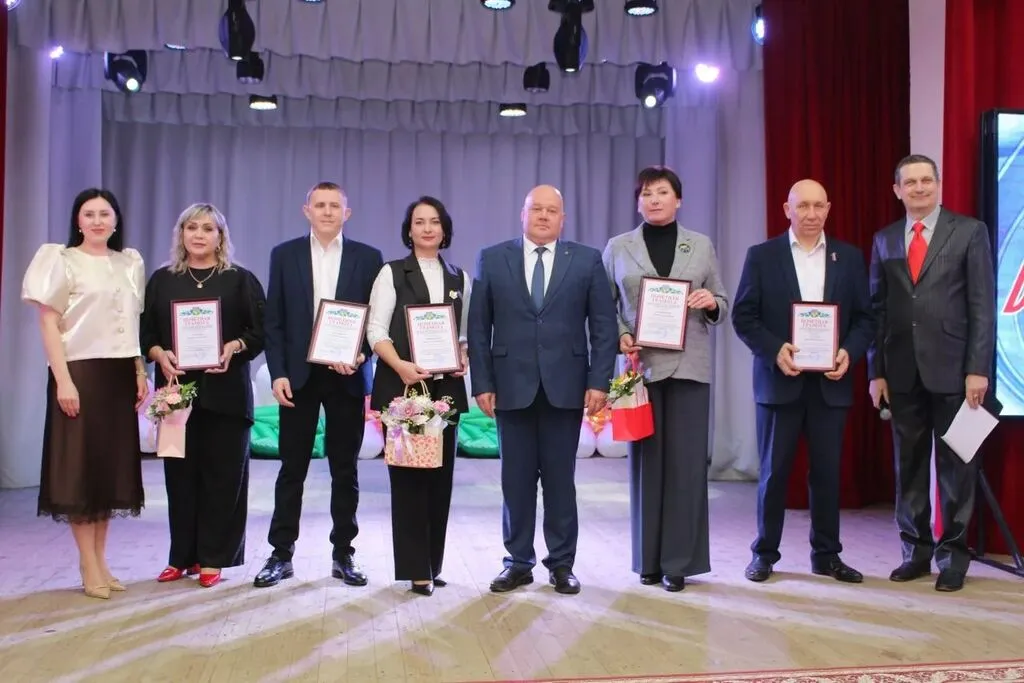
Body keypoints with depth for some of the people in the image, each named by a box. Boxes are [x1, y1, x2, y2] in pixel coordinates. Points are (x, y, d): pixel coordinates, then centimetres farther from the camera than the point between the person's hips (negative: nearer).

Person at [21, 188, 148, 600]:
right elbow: (48, 324, -7)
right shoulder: (61, 260, -2)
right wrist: (63, 380, -16)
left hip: (119, 375, 5)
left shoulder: (130, 263, 13)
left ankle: (100, 561, 18)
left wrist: (141, 372, 8)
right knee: (80, 465, -1)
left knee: (112, 464, 8)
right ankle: (89, 567, 6)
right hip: (79, 372, -5)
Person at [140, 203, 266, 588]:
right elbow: (146, 331, 9)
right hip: (177, 387, 2)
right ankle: (182, 556, 15)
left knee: (222, 473, 0)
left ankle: (213, 558, 8)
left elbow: (260, 330, -1)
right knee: (180, 472, 5)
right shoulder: (162, 280, 12)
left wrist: (233, 348, -18)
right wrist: (160, 355, -10)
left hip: (225, 390, -2)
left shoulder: (240, 280, 5)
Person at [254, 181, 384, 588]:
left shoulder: (367, 257, 4)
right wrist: (278, 373, -6)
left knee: (345, 469, 7)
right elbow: (273, 321, 3)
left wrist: (360, 356, -13)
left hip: (347, 376, 0)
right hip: (298, 376, 0)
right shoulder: (284, 255, 6)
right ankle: (281, 554, 15)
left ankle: (343, 554, 17)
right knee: (292, 468, 5)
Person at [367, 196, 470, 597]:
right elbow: (376, 330, -5)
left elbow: (465, 333, 15)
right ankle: (416, 568, 4)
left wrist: (464, 359, -5)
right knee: (408, 475, -2)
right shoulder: (392, 273, 3)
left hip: (446, 388, 4)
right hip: (401, 387, -4)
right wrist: (400, 365, -20)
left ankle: (433, 563, 18)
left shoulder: (459, 279, 14)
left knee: (440, 474, 7)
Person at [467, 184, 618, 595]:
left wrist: (599, 381, -6)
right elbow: (478, 328, 4)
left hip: (565, 387, 0)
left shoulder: (587, 260, 5)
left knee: (560, 479, 6)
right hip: (512, 386, 1)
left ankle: (561, 564, 18)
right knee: (516, 479, 7)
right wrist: (482, 383, -3)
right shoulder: (492, 259, 6)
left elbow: (604, 327, 2)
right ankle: (518, 562, 18)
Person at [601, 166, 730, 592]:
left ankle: (679, 561, 9)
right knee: (645, 461, 4)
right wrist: (621, 337, -11)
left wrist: (712, 303, -10)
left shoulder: (702, 246, 9)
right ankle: (648, 559, 15)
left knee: (686, 462, 0)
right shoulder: (618, 248, 8)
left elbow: (722, 307, 12)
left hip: (689, 367, 1)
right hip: (641, 365, 0)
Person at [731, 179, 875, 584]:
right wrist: (775, 350, -16)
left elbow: (864, 318, 7)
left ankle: (826, 555, 20)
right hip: (780, 379, -2)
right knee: (774, 470, 5)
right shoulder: (762, 255, 2)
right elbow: (743, 316, -2)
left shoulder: (850, 257, 9)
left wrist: (850, 353, -11)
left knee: (827, 472, 8)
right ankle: (765, 553, 16)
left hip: (830, 382, 2)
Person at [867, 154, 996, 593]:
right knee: (909, 465, 8)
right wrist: (876, 370, 3)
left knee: (955, 465, 5)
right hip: (902, 372, 3)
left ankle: (952, 554, 15)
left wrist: (978, 368, -10)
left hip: (953, 369, -3)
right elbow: (877, 309, 9)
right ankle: (916, 550, 18)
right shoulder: (884, 240, 11)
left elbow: (983, 306, -3)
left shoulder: (969, 231, 2)